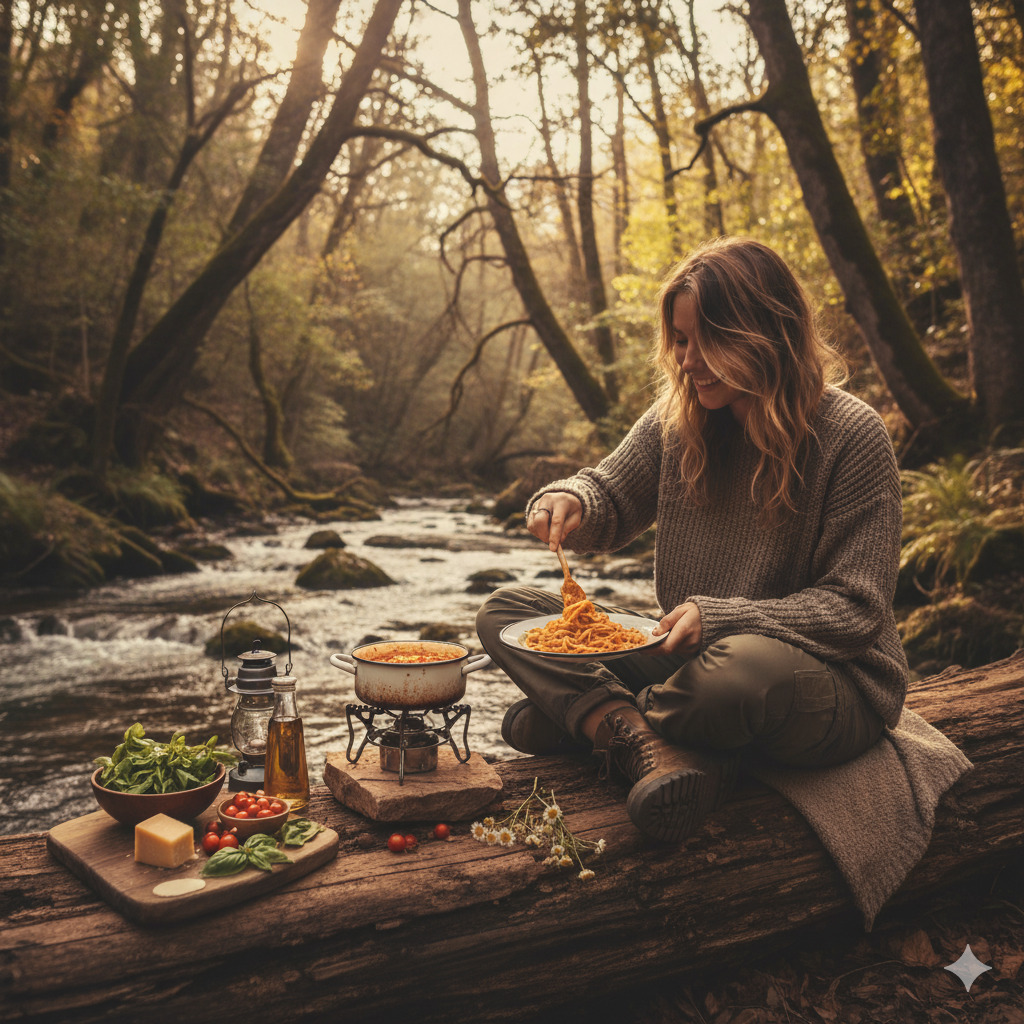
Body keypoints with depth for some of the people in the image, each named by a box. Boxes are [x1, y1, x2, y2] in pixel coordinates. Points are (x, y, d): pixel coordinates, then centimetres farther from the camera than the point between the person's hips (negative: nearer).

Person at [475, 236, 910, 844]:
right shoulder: (679, 416, 2)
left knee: (744, 667, -43)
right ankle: (655, 750, -26)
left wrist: (718, 618, -27)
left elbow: (855, 608, -15)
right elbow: (612, 502, 14)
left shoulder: (852, 435, -14)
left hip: (836, 682, -5)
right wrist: (570, 502, -11)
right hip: (691, 657, 6)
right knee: (505, 611, -5)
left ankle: (588, 716, -12)